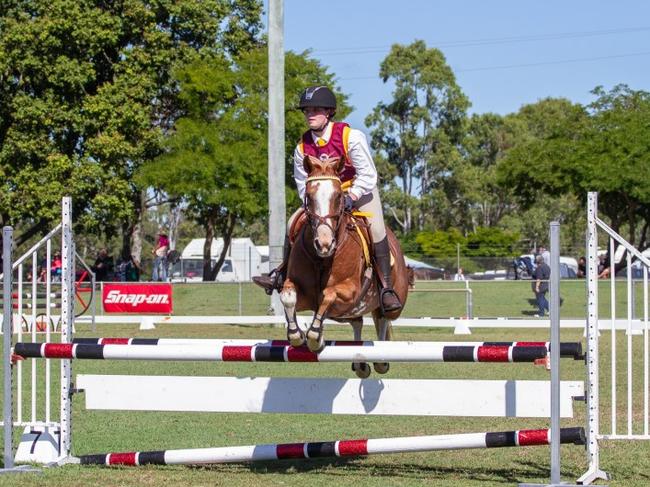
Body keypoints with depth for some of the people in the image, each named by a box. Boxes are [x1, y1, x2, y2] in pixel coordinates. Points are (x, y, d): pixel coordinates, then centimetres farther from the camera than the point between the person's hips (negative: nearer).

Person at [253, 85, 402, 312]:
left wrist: (350, 198, -31)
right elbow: (302, 182, -1)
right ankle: (280, 276, 8)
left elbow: (368, 175, -23)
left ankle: (387, 288, -22)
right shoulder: (303, 147, -11)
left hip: (360, 190, -4)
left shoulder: (350, 136, -24)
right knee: (293, 222, -6)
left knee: (376, 227, -26)